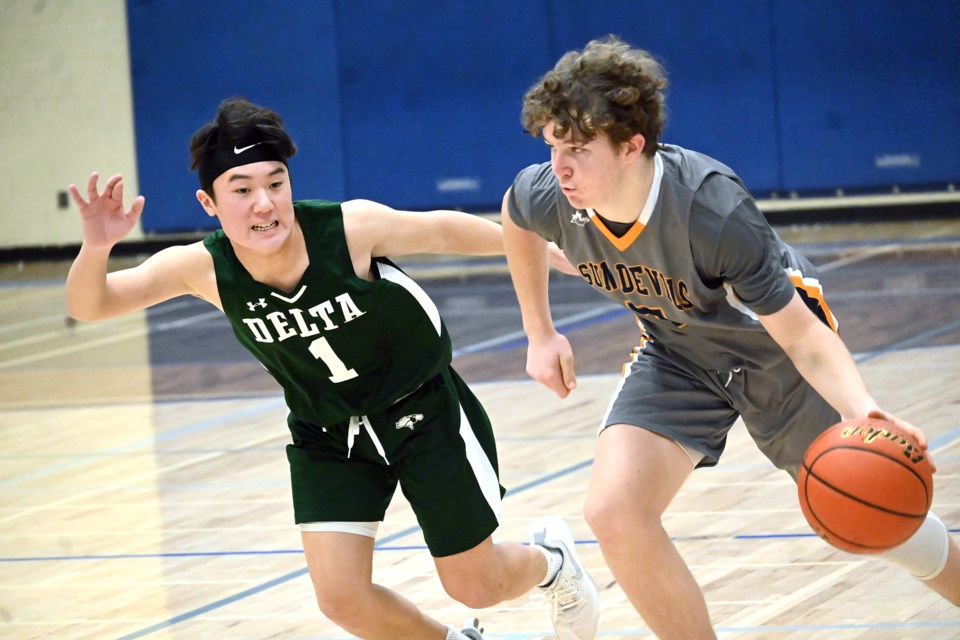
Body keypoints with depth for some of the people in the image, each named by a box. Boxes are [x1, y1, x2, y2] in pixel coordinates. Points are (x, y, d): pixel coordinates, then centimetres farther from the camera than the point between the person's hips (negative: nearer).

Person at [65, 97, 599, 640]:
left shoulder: (351, 228, -29)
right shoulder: (205, 268, -22)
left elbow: (443, 231, -12)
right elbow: (89, 306, -20)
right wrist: (97, 247, -42)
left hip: (425, 412, -2)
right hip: (329, 438, 2)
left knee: (477, 586, 6)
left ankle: (550, 560, 44)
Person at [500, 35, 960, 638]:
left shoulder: (713, 209, -39)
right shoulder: (548, 197, -25)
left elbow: (801, 334, -35)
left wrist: (864, 411, -53)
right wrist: (540, 333, 7)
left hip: (774, 350, -3)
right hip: (678, 356, 3)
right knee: (615, 512, -20)